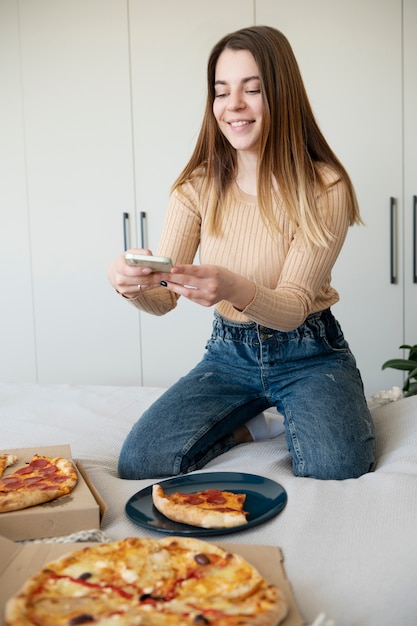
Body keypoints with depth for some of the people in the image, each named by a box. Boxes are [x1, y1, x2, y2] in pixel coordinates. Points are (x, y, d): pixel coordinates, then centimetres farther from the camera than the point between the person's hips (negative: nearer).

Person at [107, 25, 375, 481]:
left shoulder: (324, 188, -17)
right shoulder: (197, 186, -5)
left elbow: (293, 309, -21)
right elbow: (163, 298, -9)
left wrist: (233, 288, -43)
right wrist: (133, 284, -34)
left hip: (308, 354, -2)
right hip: (230, 353, 3)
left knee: (333, 474, -27)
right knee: (139, 462, -15)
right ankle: (245, 426, 10)